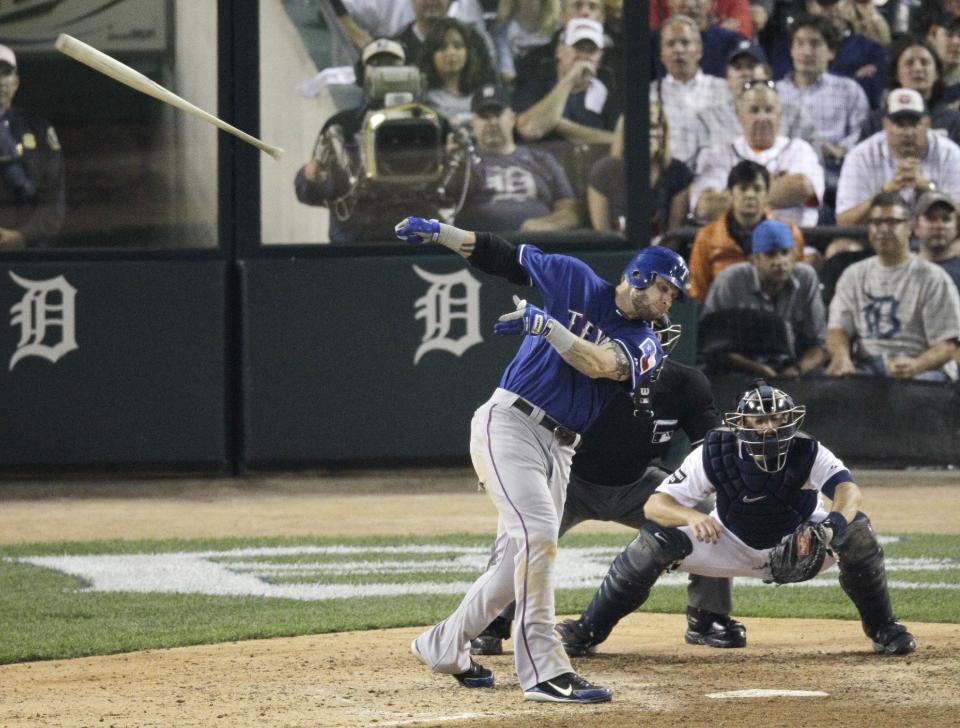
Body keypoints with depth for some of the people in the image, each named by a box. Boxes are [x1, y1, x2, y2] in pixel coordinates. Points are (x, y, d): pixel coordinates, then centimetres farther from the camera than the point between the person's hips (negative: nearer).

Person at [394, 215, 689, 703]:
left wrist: (546, 325, -22)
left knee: (517, 563, 7)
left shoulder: (646, 345, 6)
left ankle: (443, 646, 29)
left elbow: (600, 364, -13)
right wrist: (437, 232, 3)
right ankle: (542, 670, -22)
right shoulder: (575, 282, 1)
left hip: (558, 449, 6)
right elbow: (506, 259, 9)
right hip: (509, 423, -6)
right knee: (537, 534, -21)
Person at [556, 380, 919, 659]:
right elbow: (654, 504, -31)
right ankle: (588, 629, -8)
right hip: (732, 545, 0)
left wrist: (835, 523, -70)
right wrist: (692, 517, -54)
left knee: (857, 531, -29)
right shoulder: (715, 454, -27)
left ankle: (884, 629, -4)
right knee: (656, 538, -23)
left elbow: (847, 489, -46)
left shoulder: (809, 454, -28)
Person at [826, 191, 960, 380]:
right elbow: (838, 327, 11)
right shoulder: (853, 275, 20)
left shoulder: (933, 278, 4)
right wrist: (841, 356, -14)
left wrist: (916, 365, -25)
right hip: (864, 366, 3)